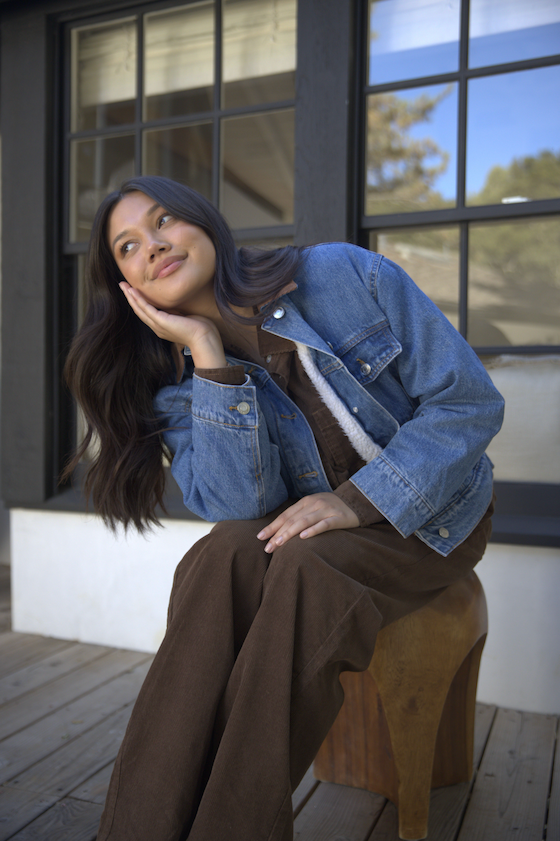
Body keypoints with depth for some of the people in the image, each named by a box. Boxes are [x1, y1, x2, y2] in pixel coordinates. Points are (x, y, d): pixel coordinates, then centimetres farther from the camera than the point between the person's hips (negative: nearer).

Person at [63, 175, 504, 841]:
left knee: (306, 567, -32)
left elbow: (471, 400, -13)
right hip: (312, 527, 2)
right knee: (219, 556, -29)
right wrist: (210, 353, -24)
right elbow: (243, 506, -19)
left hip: (430, 516, -2)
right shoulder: (178, 389, -3)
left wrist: (357, 501, -24)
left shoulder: (347, 276, -11)